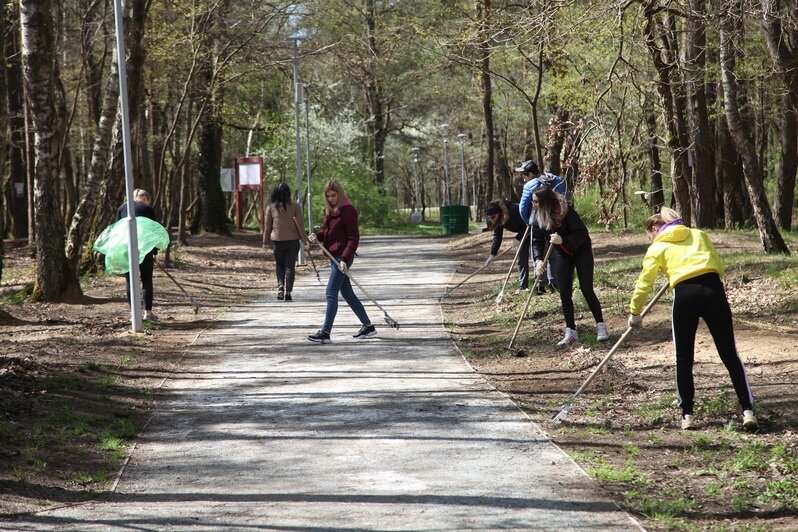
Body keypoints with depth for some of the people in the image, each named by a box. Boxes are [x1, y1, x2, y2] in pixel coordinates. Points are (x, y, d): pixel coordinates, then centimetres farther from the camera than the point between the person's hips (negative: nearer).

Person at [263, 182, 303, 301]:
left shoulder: (271, 207, -1)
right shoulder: (295, 206, -4)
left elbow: (267, 226, 3)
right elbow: (300, 224, -2)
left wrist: (266, 242, 11)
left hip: (277, 240, 1)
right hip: (293, 240, -1)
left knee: (279, 264, 17)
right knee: (290, 266, 5)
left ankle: (280, 286, -3)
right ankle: (287, 292, 0)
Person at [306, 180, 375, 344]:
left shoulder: (348, 210, -13)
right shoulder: (329, 210, 14)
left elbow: (353, 238, -15)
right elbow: (326, 231, 22)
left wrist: (345, 259, -23)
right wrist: (317, 236, -1)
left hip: (342, 257, -10)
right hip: (334, 257, 10)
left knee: (331, 293, -12)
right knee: (347, 293, 14)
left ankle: (325, 333, -13)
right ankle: (368, 326, 24)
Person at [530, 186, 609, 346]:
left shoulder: (566, 211, -28)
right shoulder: (538, 218, -12)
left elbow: (582, 234, -26)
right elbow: (537, 241, -11)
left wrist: (563, 240, -40)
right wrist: (538, 260, -29)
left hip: (581, 250, -5)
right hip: (562, 254, 5)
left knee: (587, 290, -8)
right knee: (564, 293, -1)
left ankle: (601, 327, 2)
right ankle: (571, 332, 4)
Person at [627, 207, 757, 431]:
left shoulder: (657, 248, 16)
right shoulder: (699, 235, 24)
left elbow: (644, 283, 13)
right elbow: (719, 266, 20)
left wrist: (634, 313, 24)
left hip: (685, 295, -2)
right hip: (713, 289, 2)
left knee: (684, 359, 12)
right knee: (729, 354, 5)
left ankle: (687, 415, 11)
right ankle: (747, 410, -3)